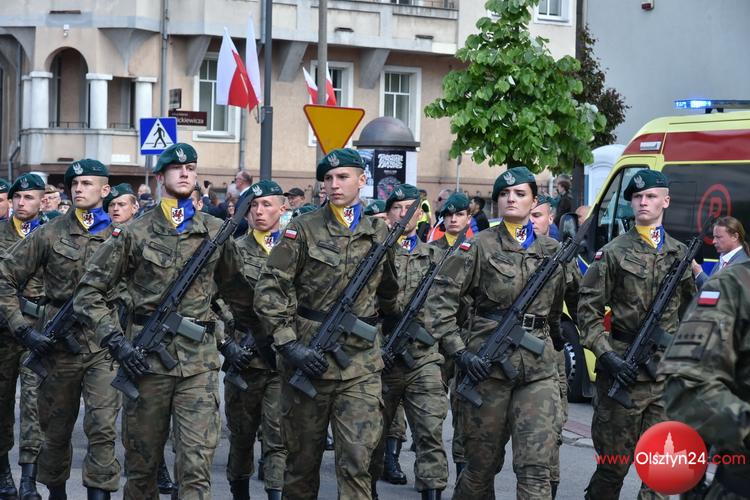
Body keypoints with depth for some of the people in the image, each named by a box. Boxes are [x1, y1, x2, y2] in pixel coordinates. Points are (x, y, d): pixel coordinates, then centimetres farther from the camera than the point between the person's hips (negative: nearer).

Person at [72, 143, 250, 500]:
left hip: (200, 360, 1)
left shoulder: (216, 232, 9)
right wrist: (115, 342, -7)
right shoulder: (133, 234, 2)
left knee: (197, 464, -8)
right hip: (146, 358, -1)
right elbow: (89, 293, 4)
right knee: (142, 461, 9)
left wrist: (226, 338, 14)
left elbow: (232, 288, 24)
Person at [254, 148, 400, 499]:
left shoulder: (379, 233, 8)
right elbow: (269, 290, -6)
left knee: (357, 460, -7)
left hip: (360, 362, 2)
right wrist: (288, 344, -14)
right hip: (307, 356, -1)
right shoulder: (303, 230, -2)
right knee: (303, 457, 9)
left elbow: (388, 290, 25)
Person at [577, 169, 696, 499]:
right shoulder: (614, 253, 1)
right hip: (623, 372, -3)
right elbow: (588, 310, -2)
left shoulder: (680, 254, 12)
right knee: (614, 461, 4)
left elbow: (690, 310, 24)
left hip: (667, 373, 3)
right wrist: (606, 356, -11)